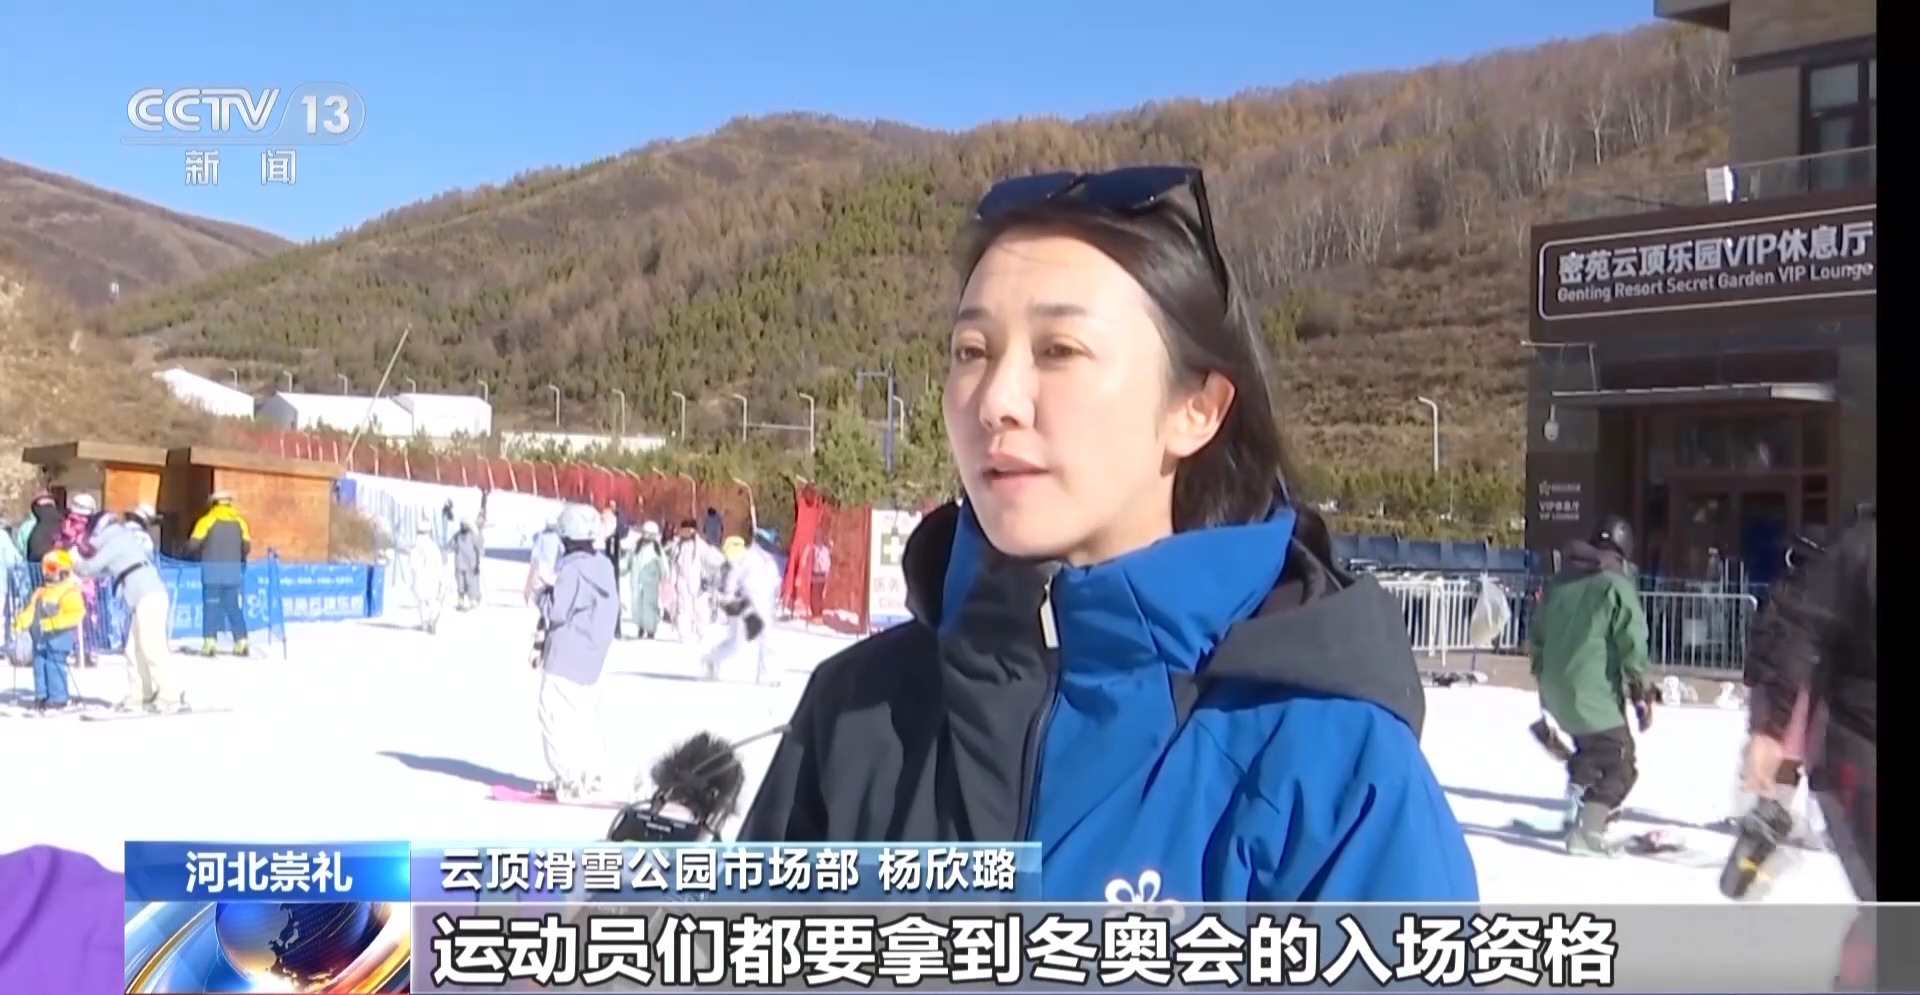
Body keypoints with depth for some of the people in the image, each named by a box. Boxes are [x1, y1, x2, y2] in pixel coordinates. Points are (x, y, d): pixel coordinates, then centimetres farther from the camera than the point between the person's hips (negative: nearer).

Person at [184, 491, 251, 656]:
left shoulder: (207, 520, -3)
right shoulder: (239, 522, 8)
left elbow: (193, 544, -8)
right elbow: (247, 547, 7)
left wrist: (199, 556, 12)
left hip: (212, 570, -3)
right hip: (233, 571, 3)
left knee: (211, 606, 0)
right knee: (234, 607, 8)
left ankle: (210, 641, -7)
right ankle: (241, 641, 3)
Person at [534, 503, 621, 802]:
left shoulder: (572, 569, -18)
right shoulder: (604, 565, 9)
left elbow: (556, 611, -20)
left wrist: (544, 593, 0)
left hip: (566, 656, -9)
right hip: (592, 654, 9)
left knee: (557, 715, -4)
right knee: (583, 715, 15)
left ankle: (569, 779, -6)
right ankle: (588, 775, 18)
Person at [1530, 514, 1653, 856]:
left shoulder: (1559, 580, 11)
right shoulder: (1616, 585, -10)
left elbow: (1536, 637, 17)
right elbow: (1631, 645, -13)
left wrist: (1543, 677, 28)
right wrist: (1642, 694, -5)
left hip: (1556, 691, 7)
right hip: (1594, 693, -7)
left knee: (1589, 747, 28)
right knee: (1618, 763, 0)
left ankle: (1579, 811, 33)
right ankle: (1587, 831, -12)